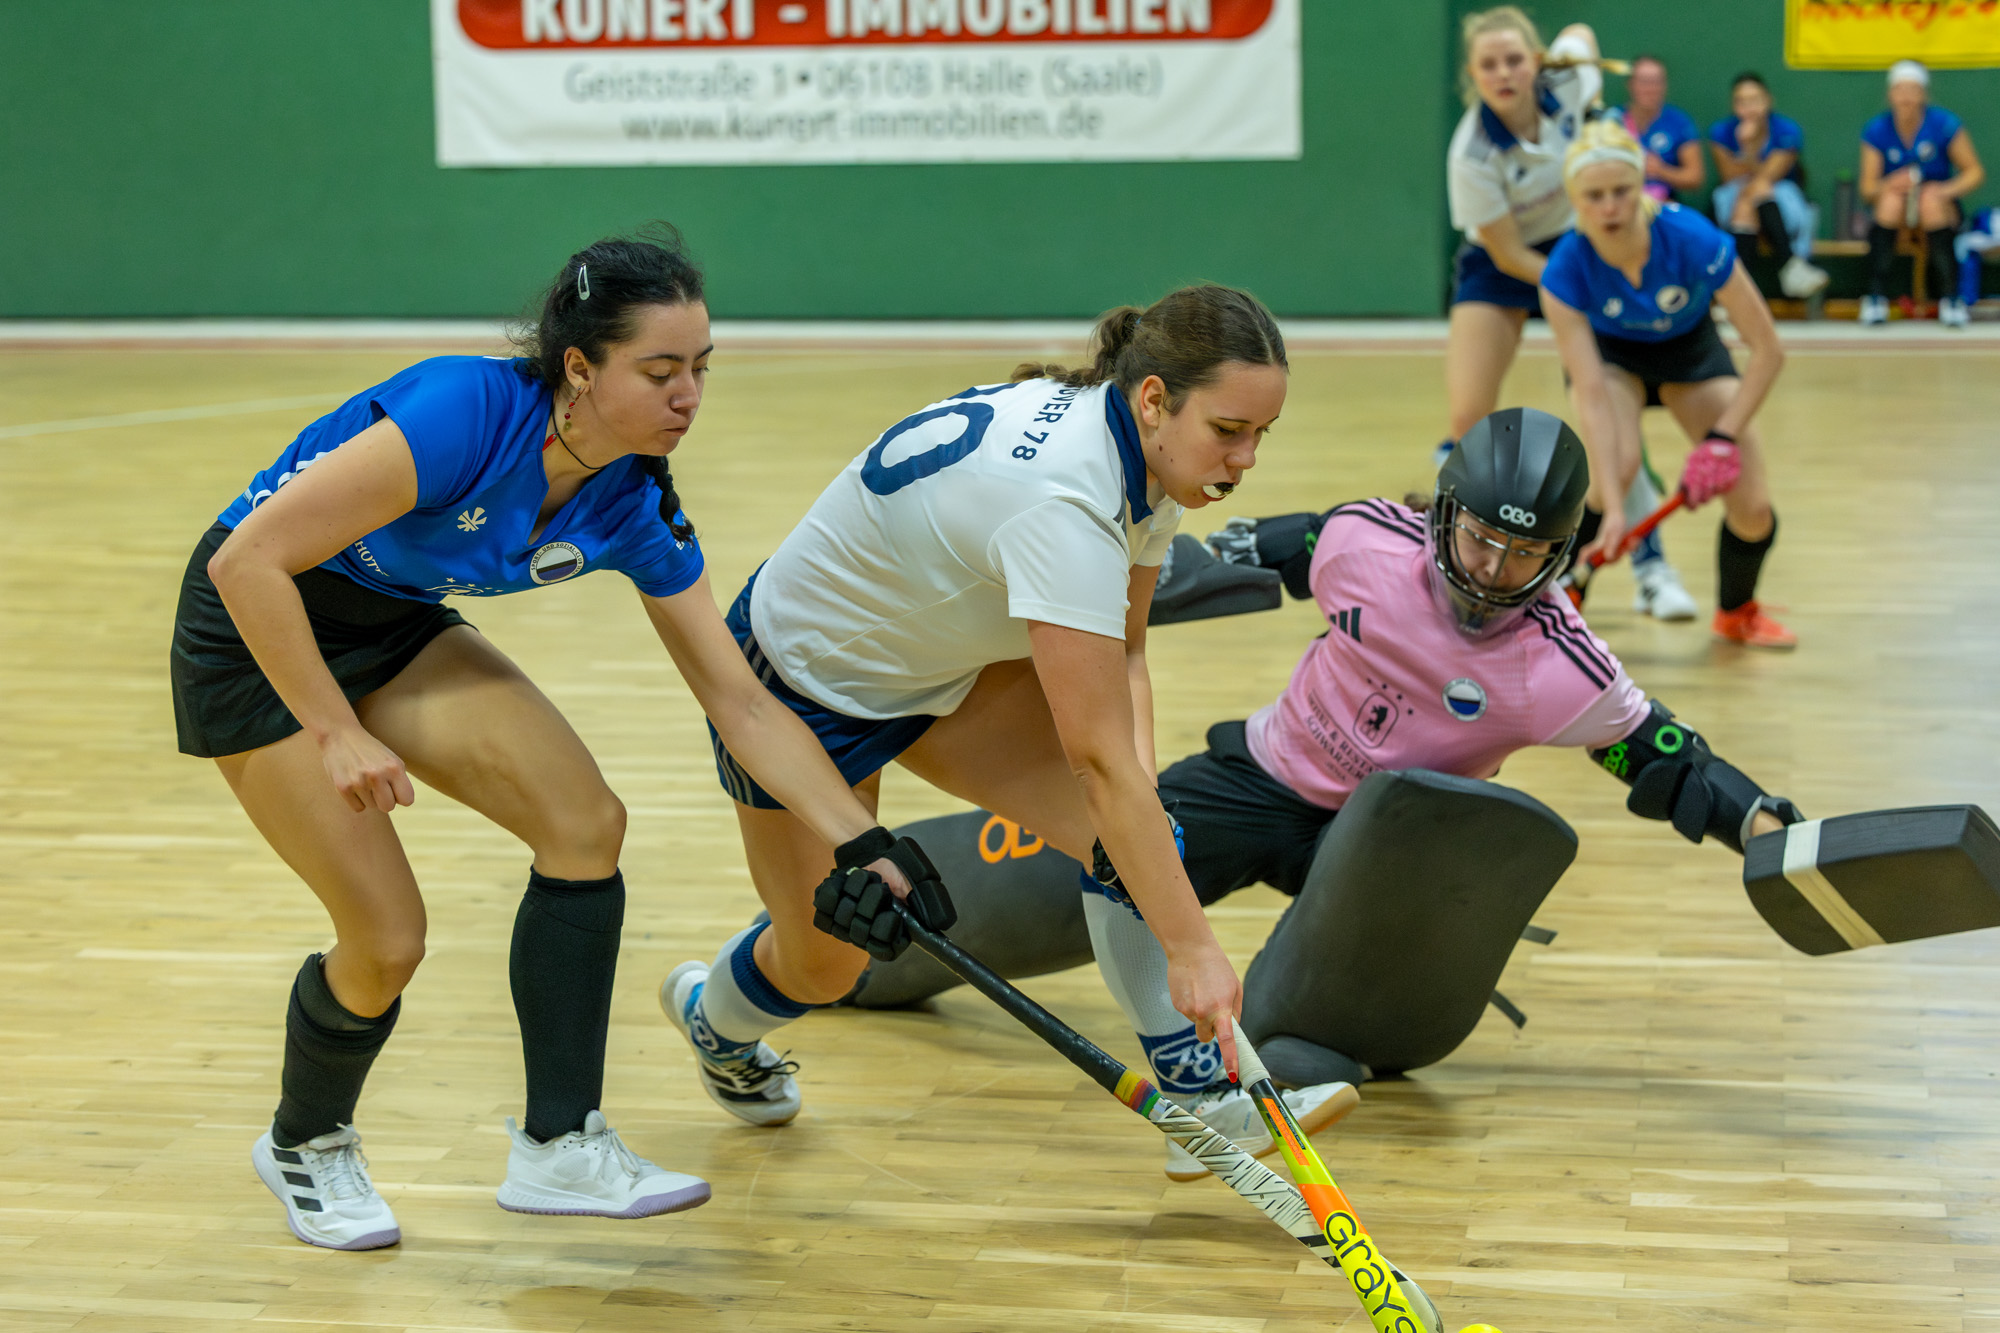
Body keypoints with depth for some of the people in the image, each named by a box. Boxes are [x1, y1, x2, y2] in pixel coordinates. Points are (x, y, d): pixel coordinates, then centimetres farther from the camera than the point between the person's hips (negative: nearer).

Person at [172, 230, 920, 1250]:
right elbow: (247, 561, -31)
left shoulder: (634, 508, -13)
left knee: (585, 821, -10)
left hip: (394, 627, 6)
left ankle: (560, 1147, 0)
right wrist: (336, 736, -29)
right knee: (387, 937, -9)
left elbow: (743, 706, -6)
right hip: (256, 630, -6)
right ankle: (305, 1145, 22)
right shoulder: (466, 414, -34)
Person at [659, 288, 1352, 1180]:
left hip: (947, 663, 7)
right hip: (803, 684, -7)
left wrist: (1139, 785, -21)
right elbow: (1099, 760, -42)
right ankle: (712, 1015, 46)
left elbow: (1124, 654, -3)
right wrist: (1192, 949, -40)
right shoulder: (1060, 501, -41)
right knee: (825, 964, 11)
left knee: (1126, 831, -16)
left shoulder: (1144, 454, -14)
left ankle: (1198, 1093, -9)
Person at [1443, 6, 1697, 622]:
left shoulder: (1569, 80, -20)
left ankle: (1651, 568, -2)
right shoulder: (1471, 156, -29)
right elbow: (1509, 255, -20)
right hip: (1499, 265, -2)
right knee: (1469, 421, -14)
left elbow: (1579, 31, 6)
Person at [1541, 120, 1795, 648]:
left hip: (1690, 348, 1)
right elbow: (1592, 392, -35)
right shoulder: (1566, 272, -33)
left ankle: (1737, 612, 24)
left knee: (1752, 508, -10)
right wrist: (1612, 506, -43)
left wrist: (1721, 439, -33)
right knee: (1616, 463, -32)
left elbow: (1768, 350, -27)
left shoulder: (1694, 240, -36)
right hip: (1610, 353, -1)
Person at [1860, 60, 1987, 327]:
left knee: (1931, 199, -35)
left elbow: (1975, 173, -5)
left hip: (1940, 207, -1)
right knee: (1891, 200, -33)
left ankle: (1948, 297, -31)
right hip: (1893, 214, 1)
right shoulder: (1876, 131, -4)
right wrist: (1890, 185, -30)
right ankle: (1876, 296, -33)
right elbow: (1867, 189, -8)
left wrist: (1947, 190, -24)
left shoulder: (1945, 125, -8)